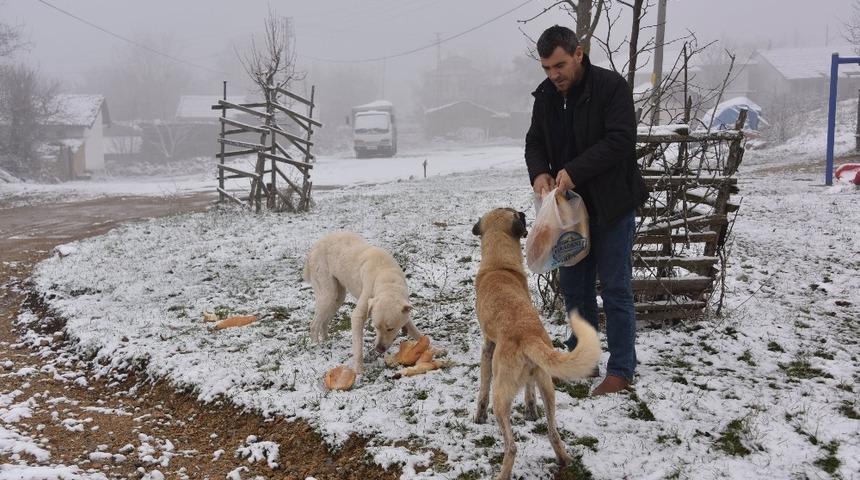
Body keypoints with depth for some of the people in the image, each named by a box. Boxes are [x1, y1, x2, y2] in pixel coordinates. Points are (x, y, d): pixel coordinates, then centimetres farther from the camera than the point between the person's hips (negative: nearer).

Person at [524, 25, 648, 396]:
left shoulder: (611, 86, -15)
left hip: (611, 205, -6)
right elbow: (535, 141, 9)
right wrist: (539, 172, -12)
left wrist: (574, 170, -29)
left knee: (615, 288, -1)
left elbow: (620, 140, -22)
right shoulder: (546, 95, 4)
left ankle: (621, 370, 9)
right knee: (573, 285, 12)